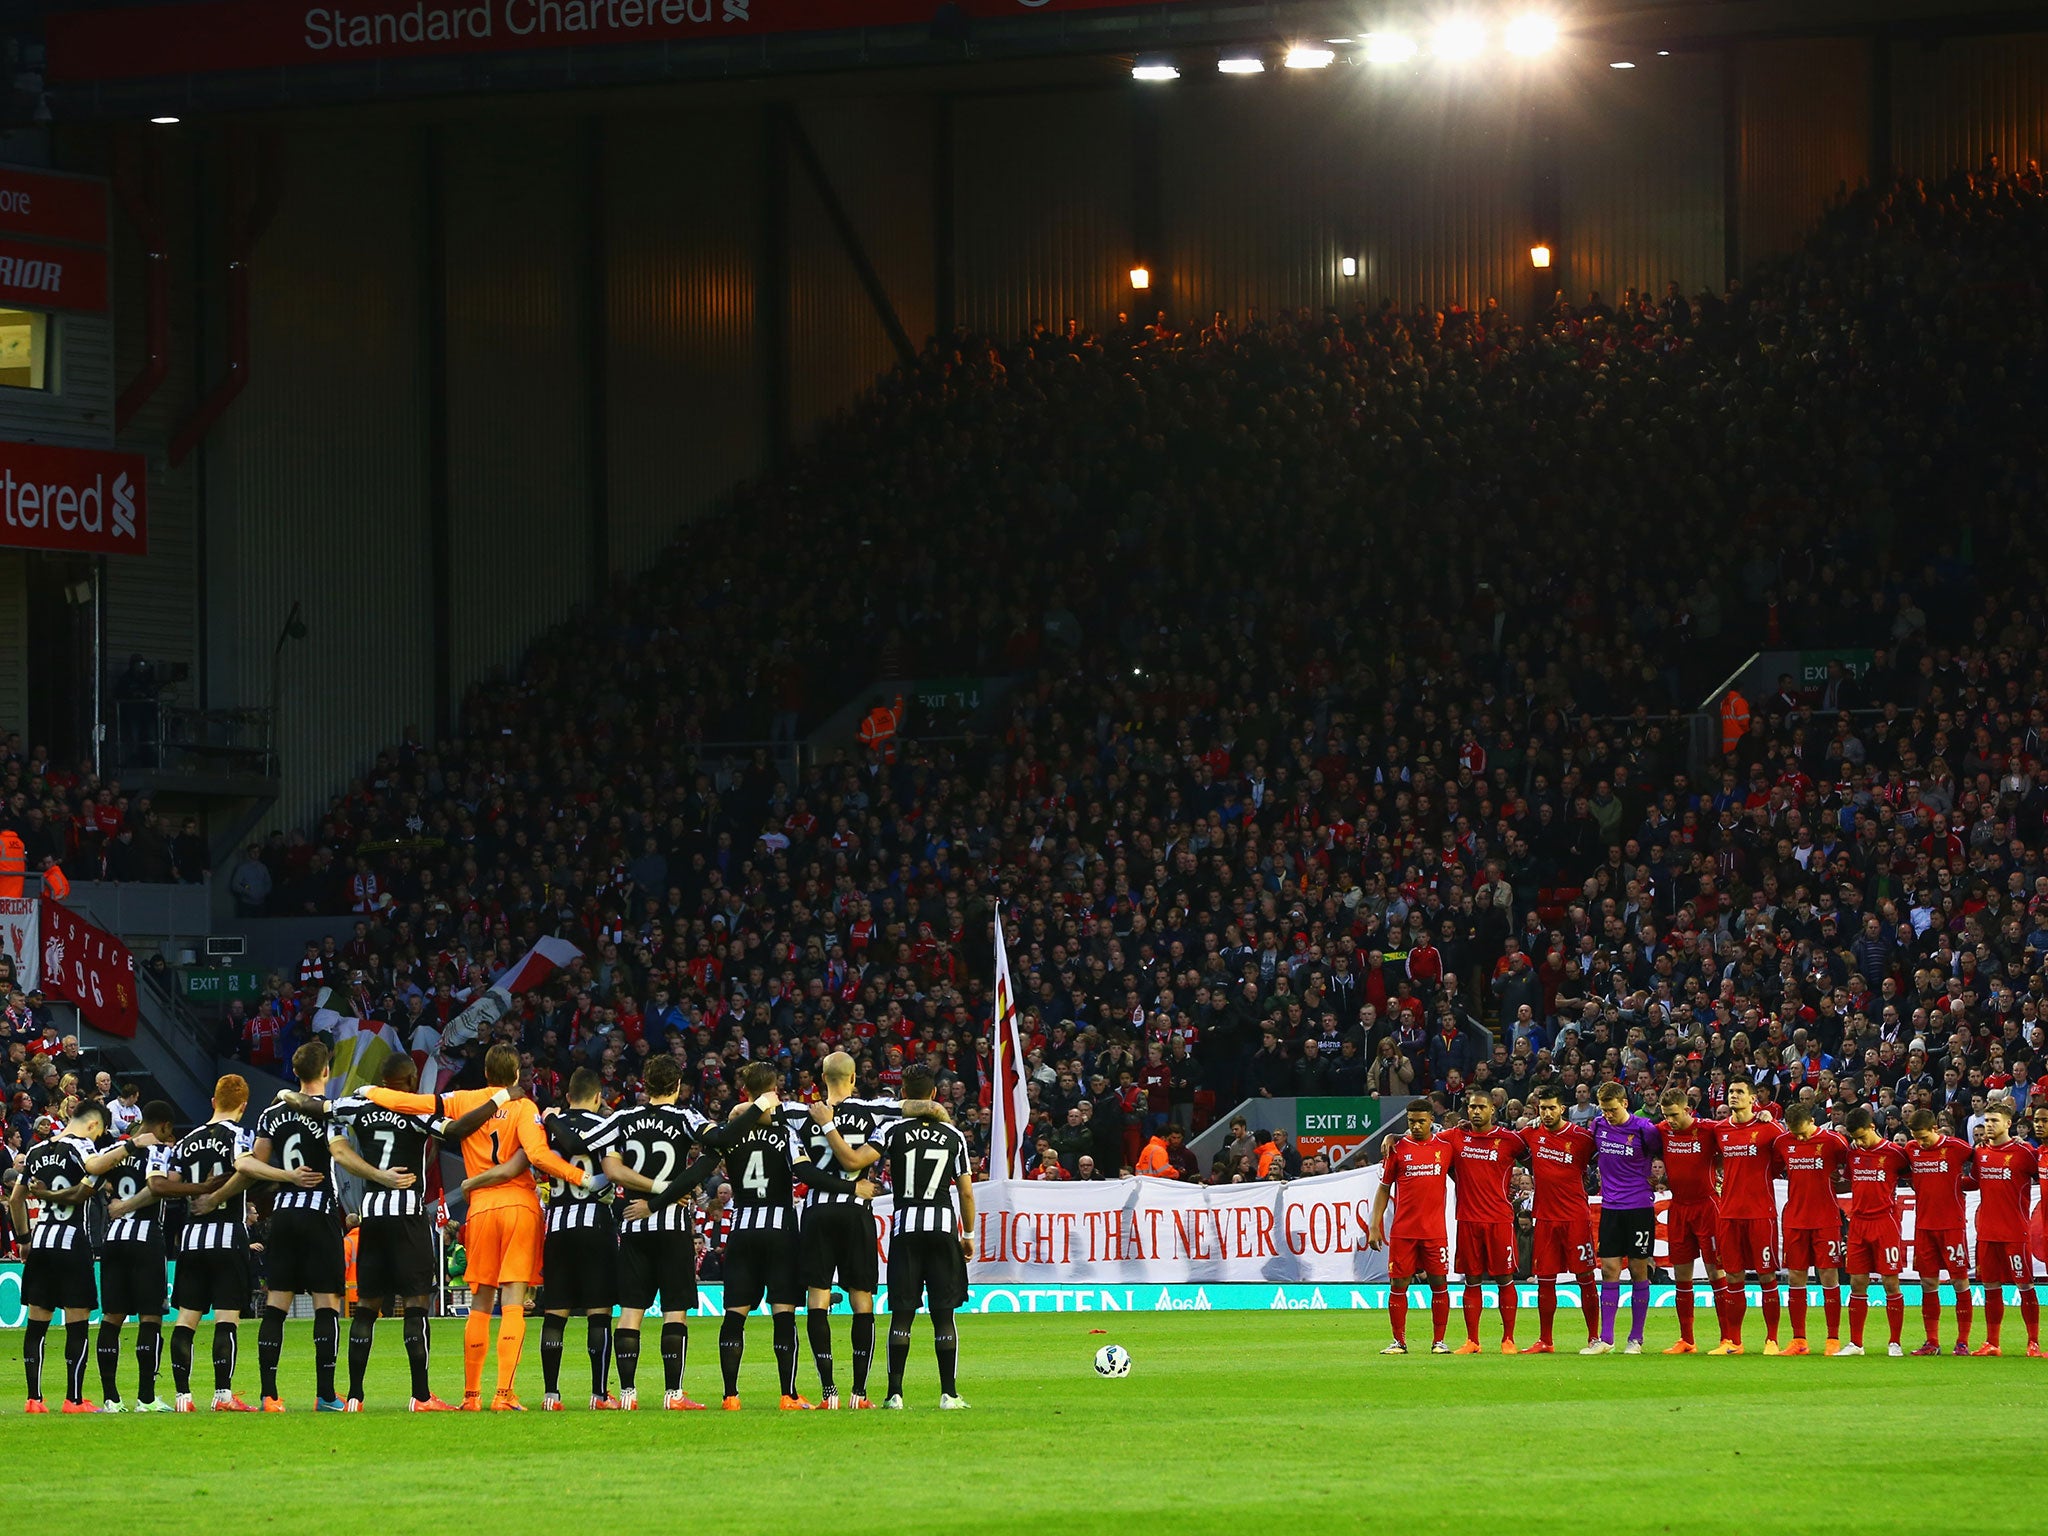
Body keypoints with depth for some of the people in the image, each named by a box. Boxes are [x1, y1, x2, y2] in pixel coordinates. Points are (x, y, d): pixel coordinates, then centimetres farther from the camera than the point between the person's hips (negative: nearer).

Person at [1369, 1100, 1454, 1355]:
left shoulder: (1445, 1147, 6)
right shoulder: (1397, 1148, 3)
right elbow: (1384, 1189, 6)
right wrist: (1375, 1226, 1)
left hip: (1435, 1229, 1)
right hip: (1403, 1229, -1)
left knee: (1439, 1283, 1)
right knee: (1398, 1284, 0)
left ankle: (1439, 1341, 9)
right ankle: (1399, 1341, 8)